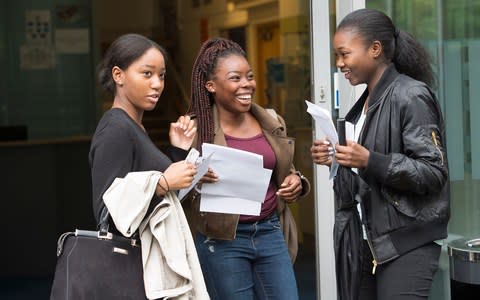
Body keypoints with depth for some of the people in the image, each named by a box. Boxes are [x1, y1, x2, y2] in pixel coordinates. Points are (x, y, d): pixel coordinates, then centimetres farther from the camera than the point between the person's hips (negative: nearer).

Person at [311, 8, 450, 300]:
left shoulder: (411, 96, -12)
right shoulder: (367, 101, 13)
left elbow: (434, 172, -18)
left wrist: (369, 161, -25)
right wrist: (336, 159, 2)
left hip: (407, 245, -8)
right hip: (370, 242, 8)